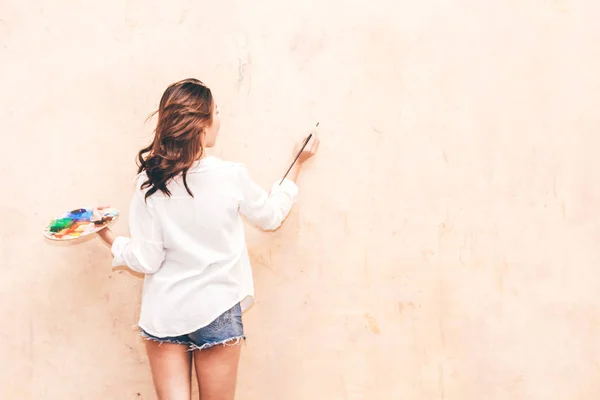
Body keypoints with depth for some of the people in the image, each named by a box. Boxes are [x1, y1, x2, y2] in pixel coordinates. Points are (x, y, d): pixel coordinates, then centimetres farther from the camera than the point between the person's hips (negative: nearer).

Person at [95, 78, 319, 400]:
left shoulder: (150, 184, -8)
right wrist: (299, 163, 20)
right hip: (216, 312, -1)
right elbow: (271, 216, 9)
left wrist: (107, 236, 10)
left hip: (163, 314, 1)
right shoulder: (231, 176, -11)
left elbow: (146, 261, -7)